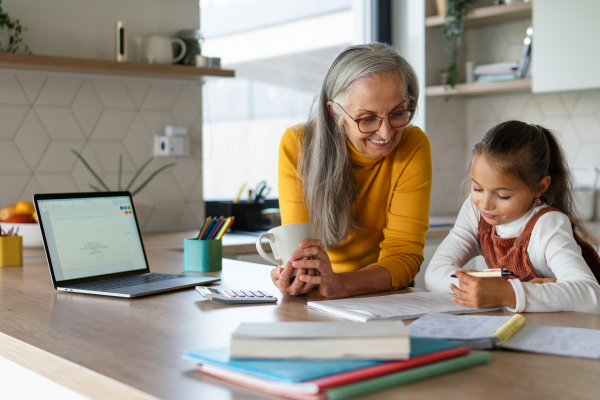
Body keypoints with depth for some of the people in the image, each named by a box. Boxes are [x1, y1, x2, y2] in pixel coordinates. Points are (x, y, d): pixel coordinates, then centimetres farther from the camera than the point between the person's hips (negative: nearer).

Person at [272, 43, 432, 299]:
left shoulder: (413, 147, -16)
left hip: (386, 301, -1)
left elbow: (404, 254, -19)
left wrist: (339, 285, -38)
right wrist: (300, 277, -38)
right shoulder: (297, 145, -14)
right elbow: (297, 241, -15)